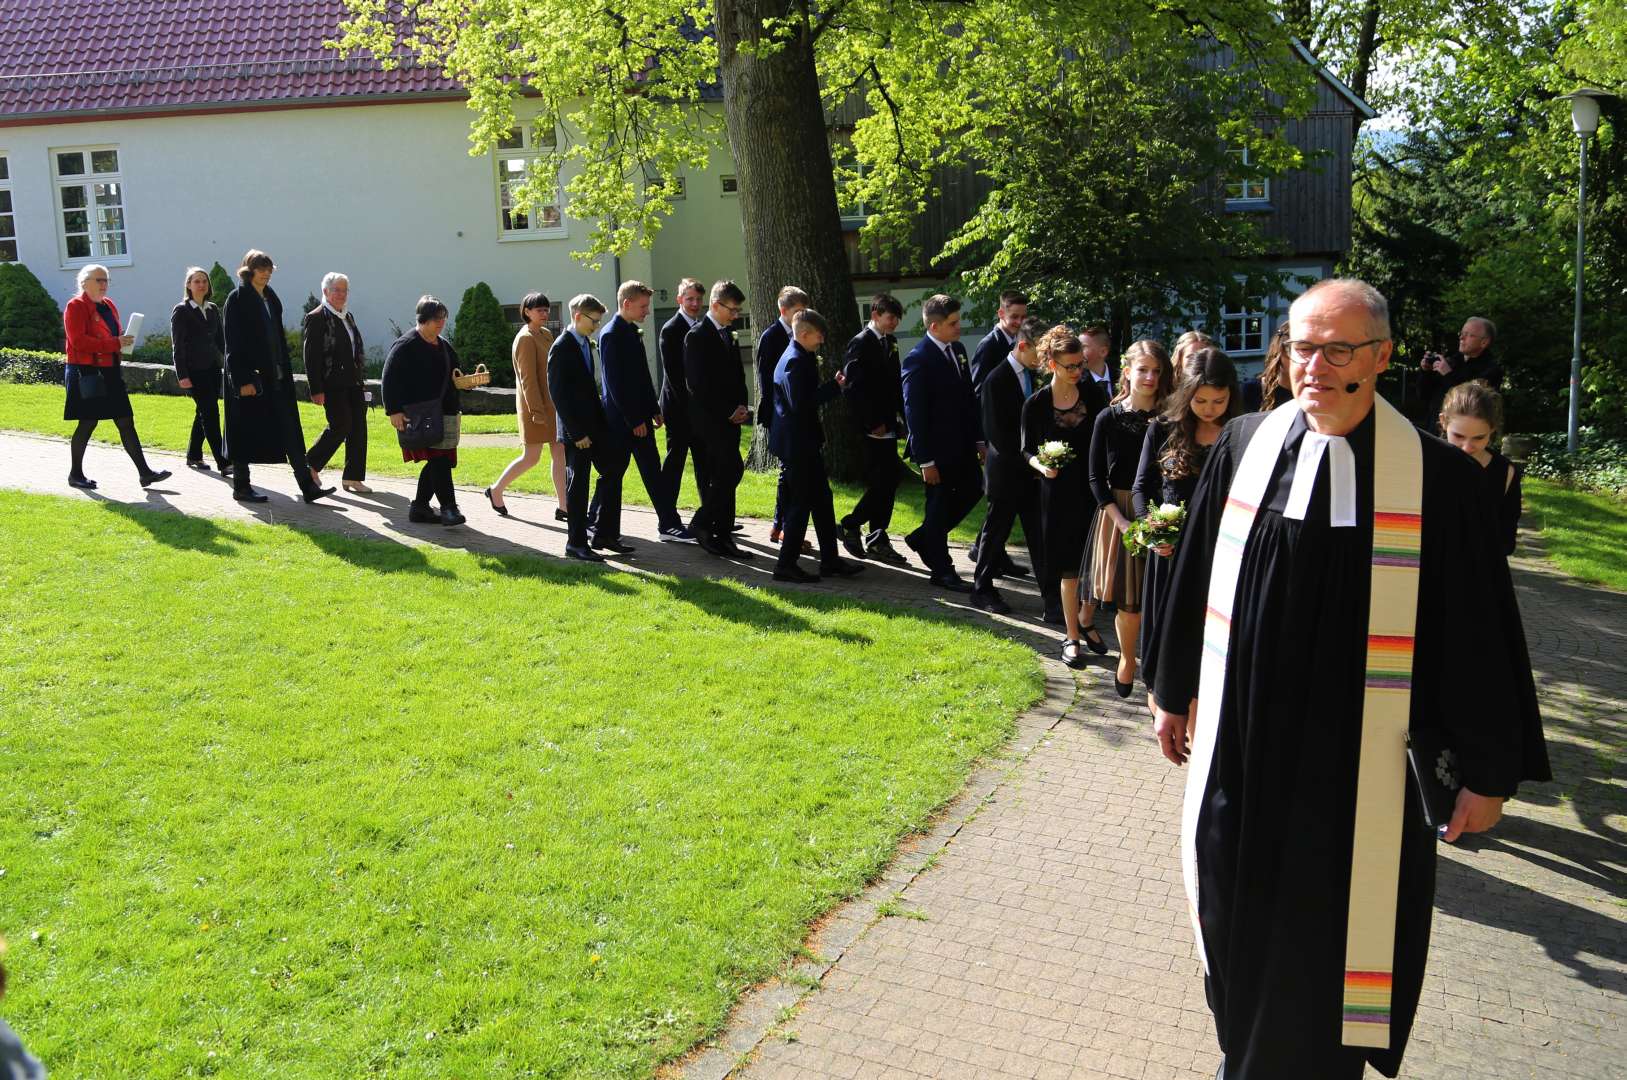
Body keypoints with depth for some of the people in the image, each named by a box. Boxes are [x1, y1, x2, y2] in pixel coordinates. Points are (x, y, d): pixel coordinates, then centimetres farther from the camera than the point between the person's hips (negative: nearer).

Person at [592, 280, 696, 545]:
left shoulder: (633, 332, 13)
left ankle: (669, 526, 9)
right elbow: (615, 382, -18)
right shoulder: (611, 335, -14)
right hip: (621, 419, -9)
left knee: (653, 471, 7)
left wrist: (653, 409, 14)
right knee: (612, 474, 1)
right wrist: (634, 420, -18)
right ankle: (601, 530, 12)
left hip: (639, 417, 9)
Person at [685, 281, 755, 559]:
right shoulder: (698, 336, -10)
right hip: (710, 418, -8)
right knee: (732, 470, -16)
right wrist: (730, 411, -14)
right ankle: (702, 523, -5)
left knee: (722, 476, 8)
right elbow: (698, 384, -16)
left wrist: (741, 407, 4)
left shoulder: (727, 334, 17)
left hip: (729, 418, 8)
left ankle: (722, 536, 11)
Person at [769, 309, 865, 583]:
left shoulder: (799, 357, 13)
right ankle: (786, 565, 3)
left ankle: (830, 560, 21)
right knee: (802, 502, -4)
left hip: (803, 441, 11)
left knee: (821, 499, 14)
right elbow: (800, 404, -25)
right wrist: (834, 387, -20)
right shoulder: (795, 361, -18)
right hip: (797, 443, -11)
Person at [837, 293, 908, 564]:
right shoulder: (861, 343, -11)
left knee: (887, 481, 9)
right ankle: (850, 526, 6)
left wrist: (898, 415, 8)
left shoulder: (889, 343, 14)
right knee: (881, 482, -10)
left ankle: (877, 541, 16)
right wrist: (872, 424, -17)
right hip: (872, 429, -8)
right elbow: (853, 388, -17)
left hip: (888, 426, 8)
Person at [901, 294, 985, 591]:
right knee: (939, 506, 4)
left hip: (962, 444, 8)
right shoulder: (919, 359, -18)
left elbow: (969, 397, 13)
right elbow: (914, 413, -18)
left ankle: (923, 539, 32)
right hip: (938, 448, -8)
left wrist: (979, 438, 9)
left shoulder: (958, 349, 6)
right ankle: (942, 571, 19)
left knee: (973, 490, 17)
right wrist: (925, 461, -18)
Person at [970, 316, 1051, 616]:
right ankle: (982, 590, 19)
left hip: (1034, 469, 6)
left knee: (1039, 533, 8)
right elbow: (996, 434, -17)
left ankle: (1050, 592, 12)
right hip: (1007, 470, -6)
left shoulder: (1035, 375, 6)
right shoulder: (997, 380, -15)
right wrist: (1029, 459, -19)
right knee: (996, 531, 6)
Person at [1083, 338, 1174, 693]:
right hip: (1117, 512, -1)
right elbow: (1097, 478, -3)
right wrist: (1121, 520, -12)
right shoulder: (1109, 418, -3)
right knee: (1128, 599, 3)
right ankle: (1126, 659, 25)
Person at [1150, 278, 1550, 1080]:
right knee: (1240, 919, 18)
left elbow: (1479, 628, -6)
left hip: (1361, 764, -3)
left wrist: (1489, 769, -3)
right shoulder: (1243, 447, -1)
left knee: (1329, 937, 9)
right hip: (1240, 744, 3)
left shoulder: (1436, 475, -11)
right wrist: (1174, 693, 16)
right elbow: (1196, 582, 9)